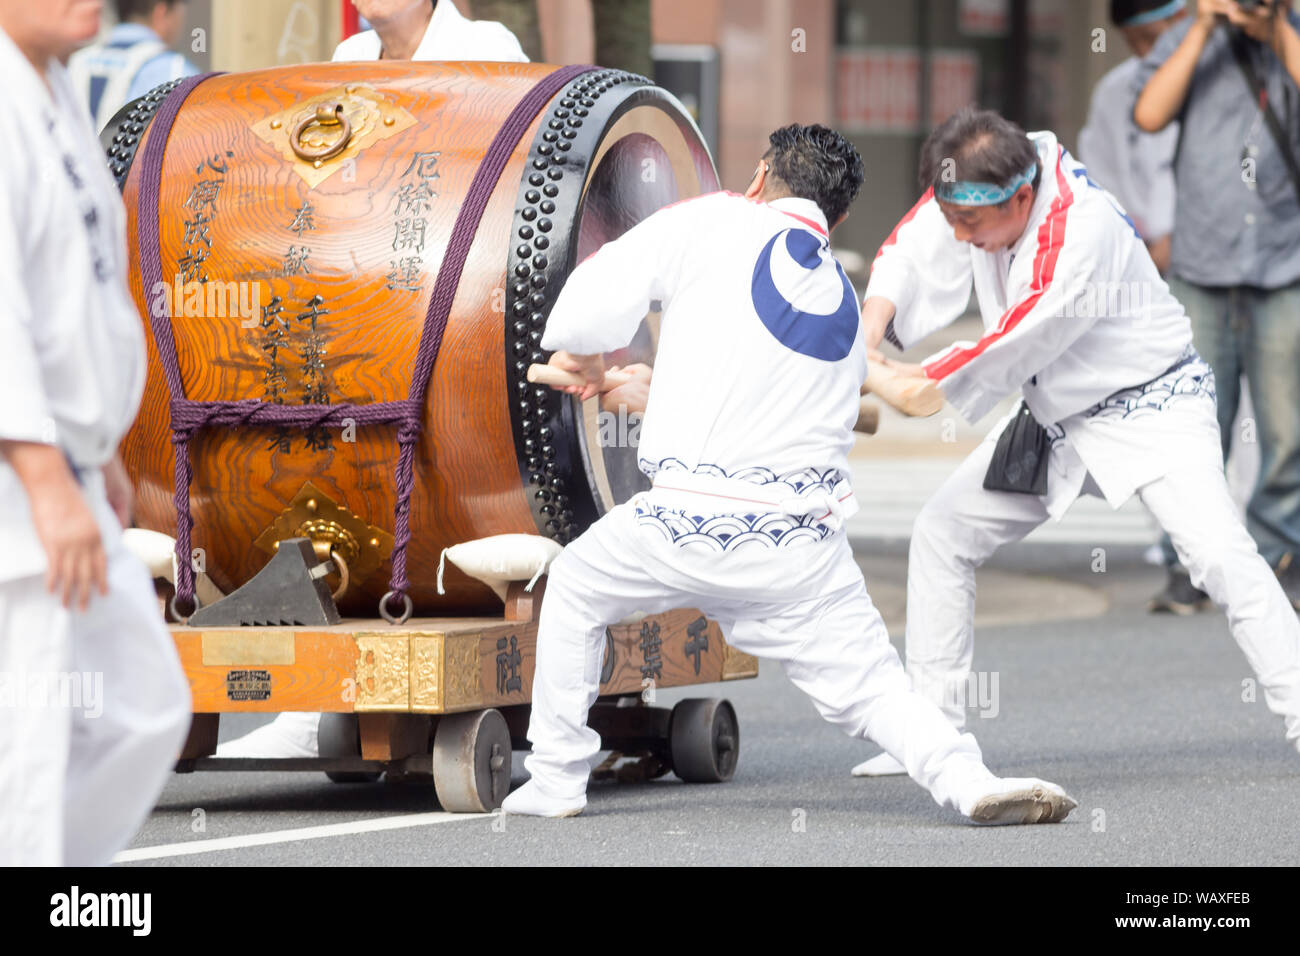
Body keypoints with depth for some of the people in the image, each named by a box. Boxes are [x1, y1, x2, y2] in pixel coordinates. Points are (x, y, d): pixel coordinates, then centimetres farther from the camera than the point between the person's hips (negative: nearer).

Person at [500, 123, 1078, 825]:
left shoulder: (712, 223, 2)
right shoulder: (846, 306, 18)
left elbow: (593, 297, 3)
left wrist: (584, 359, 26)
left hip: (687, 529, -3)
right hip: (801, 547, 3)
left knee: (574, 589, 24)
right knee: (868, 686, 5)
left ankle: (556, 782, 24)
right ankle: (966, 778, -22)